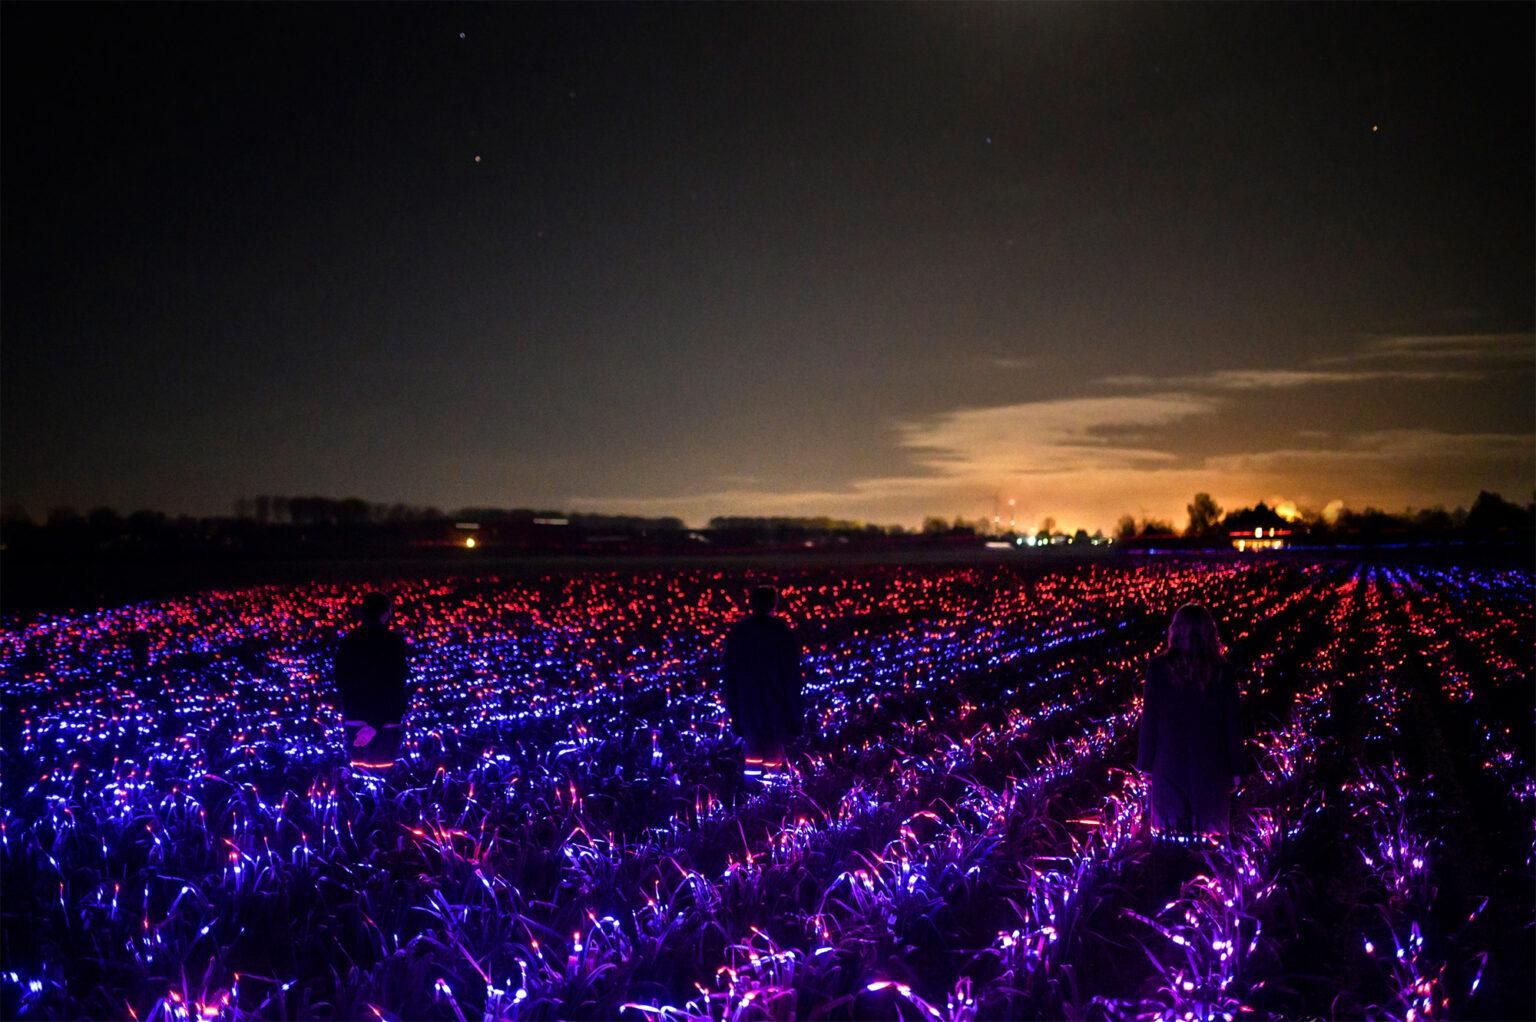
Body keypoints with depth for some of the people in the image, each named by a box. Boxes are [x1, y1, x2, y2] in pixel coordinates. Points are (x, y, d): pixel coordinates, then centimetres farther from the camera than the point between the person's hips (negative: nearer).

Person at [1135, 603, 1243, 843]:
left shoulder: (1159, 667, -10)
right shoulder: (1221, 671, -7)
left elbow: (1149, 718, -6)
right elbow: (1231, 723, -3)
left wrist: (1145, 761, 3)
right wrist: (1236, 769, 6)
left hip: (1169, 761, 0)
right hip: (1210, 765, 1)